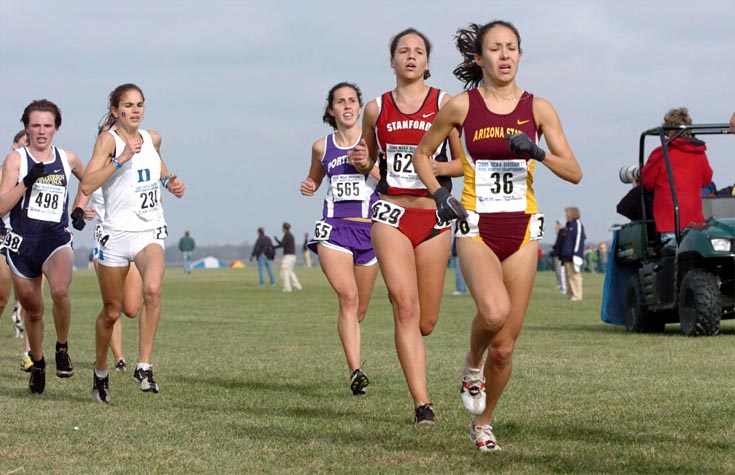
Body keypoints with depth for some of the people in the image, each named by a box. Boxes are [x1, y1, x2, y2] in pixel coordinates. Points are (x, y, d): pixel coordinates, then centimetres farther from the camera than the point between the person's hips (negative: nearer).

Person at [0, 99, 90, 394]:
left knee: (60, 290, -29)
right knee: (32, 309, 11)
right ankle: (37, 363, 36)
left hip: (56, 239, 0)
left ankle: (62, 348, -6)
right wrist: (27, 181, -20)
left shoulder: (68, 159, 8)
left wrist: (79, 209, 17)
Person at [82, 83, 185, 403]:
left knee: (152, 289, -27)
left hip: (150, 231, 3)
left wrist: (169, 181, 12)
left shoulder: (152, 138, 8)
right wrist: (121, 158, -26)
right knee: (111, 311, 8)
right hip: (117, 233, -3)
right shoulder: (108, 139, -7)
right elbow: (87, 186, -21)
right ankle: (101, 371, 31)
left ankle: (144, 366, -22)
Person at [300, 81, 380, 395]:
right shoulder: (322, 147, 10)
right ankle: (355, 371, -28)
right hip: (334, 228, 0)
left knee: (359, 309, 8)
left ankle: (352, 367, 31)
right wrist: (308, 187, 6)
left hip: (368, 228, 0)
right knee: (348, 297, -21)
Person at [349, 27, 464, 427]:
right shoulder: (376, 108, 8)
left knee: (426, 323, 5)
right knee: (405, 306, -16)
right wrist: (361, 162, -1)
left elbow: (465, 162, 4)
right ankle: (422, 404, -16)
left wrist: (437, 167, -14)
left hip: (434, 218, 0)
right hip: (391, 215, 0)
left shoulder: (445, 104, 2)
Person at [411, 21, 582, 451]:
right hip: (477, 229, -2)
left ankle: (483, 423, 27)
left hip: (522, 230, 2)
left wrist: (537, 152, -18)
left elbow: (574, 172, -1)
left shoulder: (538, 108, 2)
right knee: (494, 311, -31)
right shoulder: (461, 106, 0)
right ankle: (472, 366, 2)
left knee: (504, 346, 4)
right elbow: (422, 154, 14)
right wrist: (439, 194, -2)